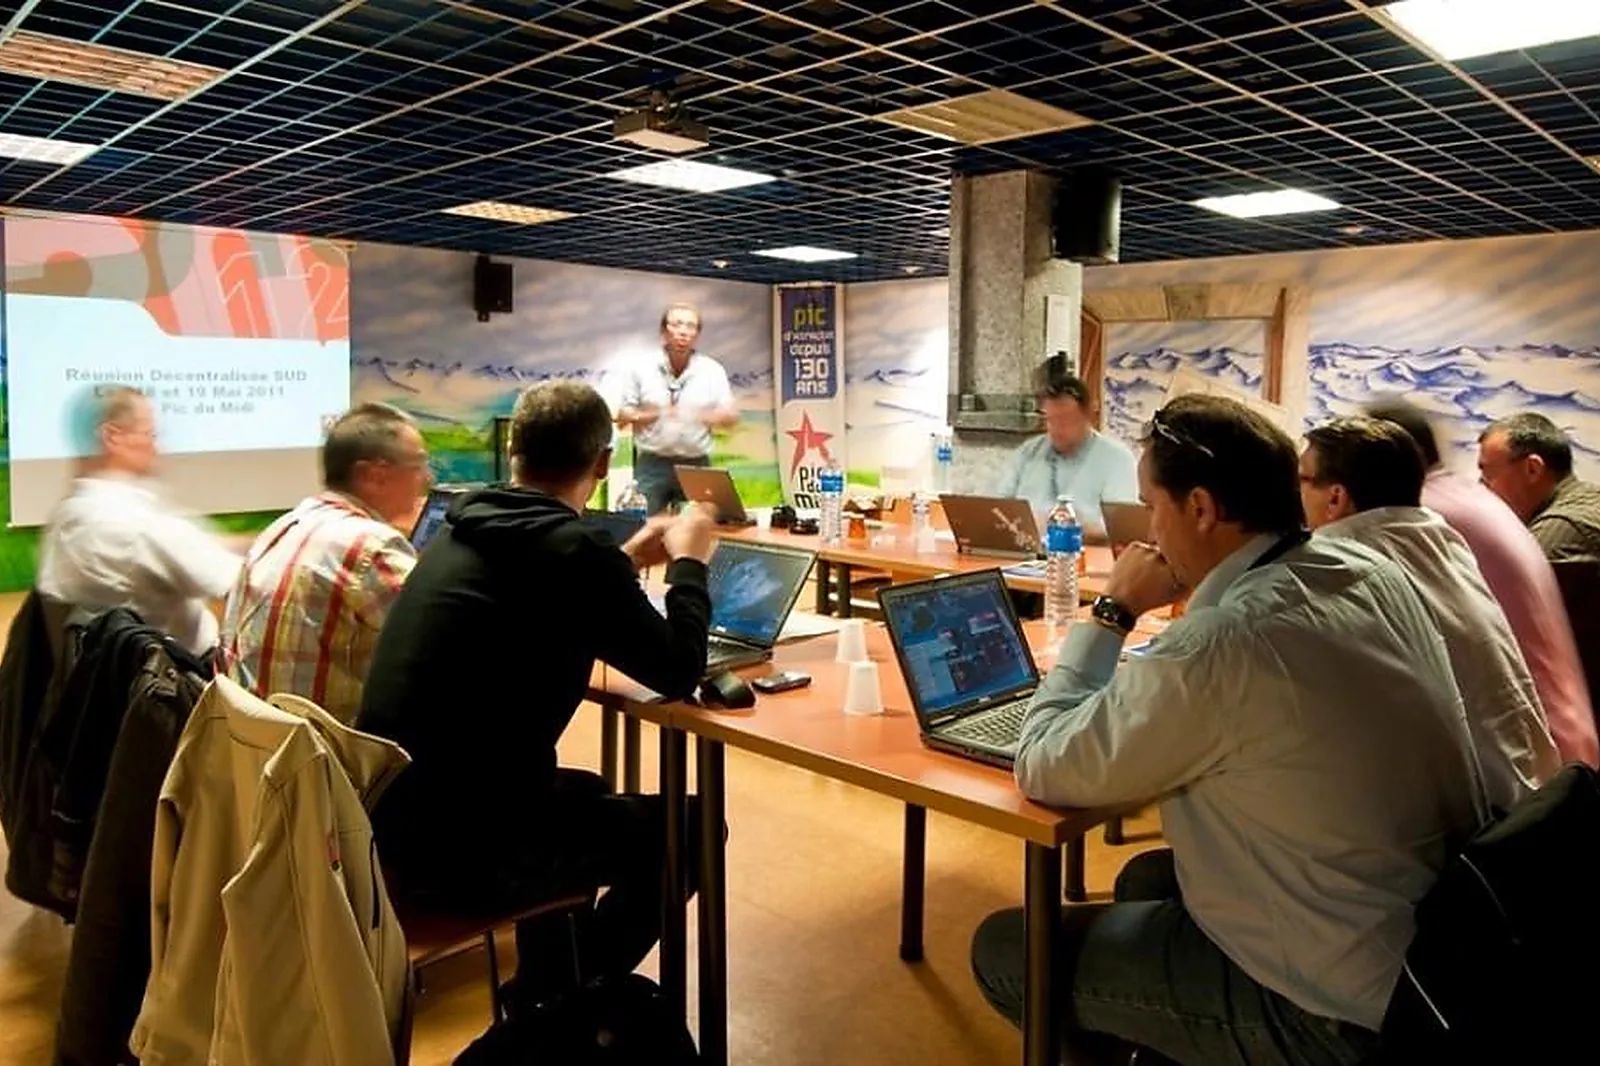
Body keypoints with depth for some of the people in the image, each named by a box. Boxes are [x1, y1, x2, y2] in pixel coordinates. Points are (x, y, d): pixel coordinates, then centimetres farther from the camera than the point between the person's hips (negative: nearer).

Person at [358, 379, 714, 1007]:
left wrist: (624, 561, 29)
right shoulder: (574, 551, -19)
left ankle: (540, 992, 40)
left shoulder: (466, 531, 6)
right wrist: (688, 563, 5)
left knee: (584, 792, 31)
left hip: (392, 820, 9)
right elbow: (679, 672, -10)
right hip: (459, 847, -8)